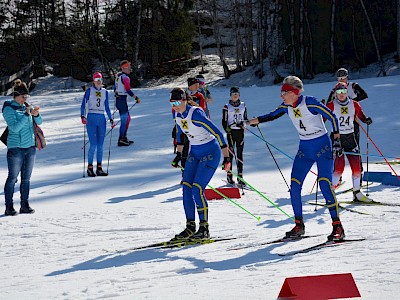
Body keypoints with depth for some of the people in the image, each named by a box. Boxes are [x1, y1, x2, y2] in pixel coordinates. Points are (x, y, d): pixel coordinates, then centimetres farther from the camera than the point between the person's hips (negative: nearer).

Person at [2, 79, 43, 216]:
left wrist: (36, 114, -10)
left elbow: (39, 122, 12)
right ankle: (9, 207, 1)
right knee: (13, 178, -4)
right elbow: (15, 127, -18)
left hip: (30, 146, 6)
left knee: (26, 178, 8)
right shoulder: (9, 109, -8)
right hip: (15, 147, -6)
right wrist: (26, 114, -22)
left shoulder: (26, 106, 8)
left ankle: (25, 205, 14)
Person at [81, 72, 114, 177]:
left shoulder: (105, 92, 13)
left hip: (101, 119, 4)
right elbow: (83, 105, -1)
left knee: (100, 145, 3)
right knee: (93, 145, -11)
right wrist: (82, 116, -16)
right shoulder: (89, 91, 2)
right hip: (91, 119, -4)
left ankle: (99, 168, 8)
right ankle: (90, 168, -3)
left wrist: (111, 119, 11)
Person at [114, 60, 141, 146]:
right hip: (122, 100, -10)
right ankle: (121, 140, -2)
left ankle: (124, 137, 22)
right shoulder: (125, 77, -16)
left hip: (117, 99, 10)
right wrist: (136, 98, -13)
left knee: (127, 118, 18)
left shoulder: (118, 75, 12)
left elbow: (115, 89, 20)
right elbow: (128, 90, -21)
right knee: (124, 120, -4)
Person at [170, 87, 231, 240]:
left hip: (210, 152, -8)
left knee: (197, 189, -15)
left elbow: (217, 133, -25)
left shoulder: (196, 114, -26)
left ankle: (204, 229, -6)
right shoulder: (177, 115, -1)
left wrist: (226, 157, -25)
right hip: (194, 153, 8)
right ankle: (190, 227, 6)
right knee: (186, 187, -2)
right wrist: (178, 155, 23)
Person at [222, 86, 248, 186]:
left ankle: (240, 176, 3)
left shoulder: (243, 105, 10)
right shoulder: (227, 106, 0)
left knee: (240, 154, 2)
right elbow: (224, 121, -1)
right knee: (230, 153, -4)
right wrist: (227, 129, -15)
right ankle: (229, 175, 2)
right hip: (231, 132, -3)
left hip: (240, 131, 3)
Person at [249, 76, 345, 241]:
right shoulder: (287, 107, 1)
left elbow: (332, 117, -14)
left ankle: (337, 227, -16)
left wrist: (337, 141, -18)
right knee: (294, 186, -3)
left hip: (322, 147, -7)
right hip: (304, 149, 7)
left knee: (324, 183, -19)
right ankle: (299, 225, 10)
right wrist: (250, 122, 10)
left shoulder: (310, 102, -19)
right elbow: (271, 116, 18)